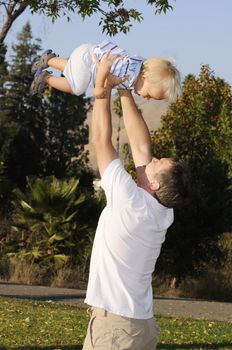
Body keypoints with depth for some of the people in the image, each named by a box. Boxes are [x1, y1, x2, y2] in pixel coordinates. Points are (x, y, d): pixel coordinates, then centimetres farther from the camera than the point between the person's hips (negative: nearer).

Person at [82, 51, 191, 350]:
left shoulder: (131, 202, -17)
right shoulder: (163, 212, 2)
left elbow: (101, 139, -11)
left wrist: (102, 84, -3)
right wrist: (123, 90, 12)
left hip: (115, 325, -8)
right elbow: (140, 145, 9)